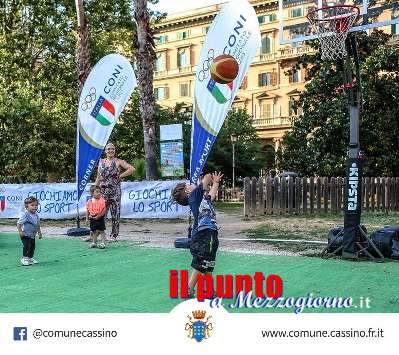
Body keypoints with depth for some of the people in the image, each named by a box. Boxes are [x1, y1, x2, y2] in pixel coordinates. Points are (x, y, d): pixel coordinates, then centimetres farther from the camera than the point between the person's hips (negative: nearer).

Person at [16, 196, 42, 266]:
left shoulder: (36, 215, 5)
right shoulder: (25, 215, -19)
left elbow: (38, 225, 17)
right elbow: (19, 223, -20)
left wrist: (39, 232, 18)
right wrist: (20, 231, -25)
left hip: (32, 235, 8)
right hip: (26, 235, -8)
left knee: (33, 246, 12)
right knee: (27, 246, -16)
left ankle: (30, 258, 26)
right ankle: (24, 258, -7)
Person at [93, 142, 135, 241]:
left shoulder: (118, 162, 1)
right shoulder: (101, 162, 13)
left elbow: (132, 169, -8)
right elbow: (98, 177, 16)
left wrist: (120, 176, -7)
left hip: (115, 191, -3)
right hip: (103, 191, 3)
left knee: (115, 213, 1)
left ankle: (114, 235, 9)